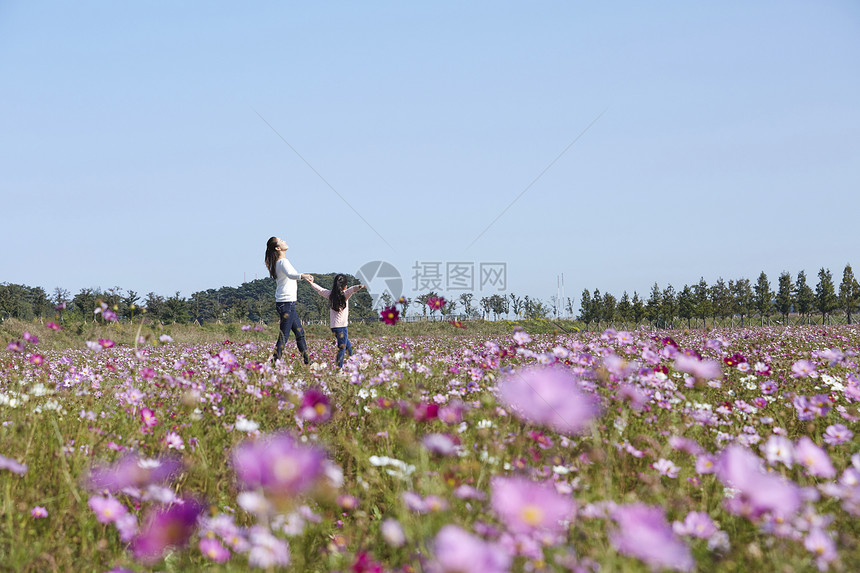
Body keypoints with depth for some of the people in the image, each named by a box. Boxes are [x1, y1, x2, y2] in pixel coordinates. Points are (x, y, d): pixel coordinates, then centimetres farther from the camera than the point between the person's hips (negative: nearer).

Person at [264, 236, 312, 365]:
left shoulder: (278, 262, 11)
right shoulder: (283, 262, -17)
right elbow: (290, 274, -39)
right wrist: (302, 276, -57)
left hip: (285, 303, 10)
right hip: (286, 303, -10)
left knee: (299, 332, 16)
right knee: (283, 336, -9)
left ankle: (307, 360, 23)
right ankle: (275, 363, -8)